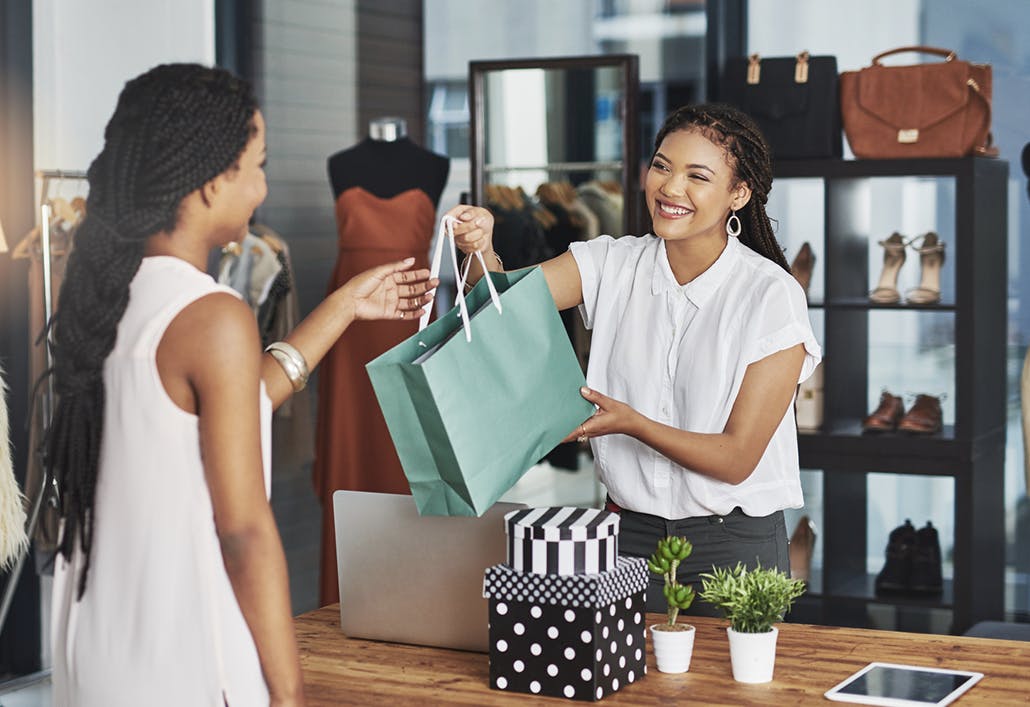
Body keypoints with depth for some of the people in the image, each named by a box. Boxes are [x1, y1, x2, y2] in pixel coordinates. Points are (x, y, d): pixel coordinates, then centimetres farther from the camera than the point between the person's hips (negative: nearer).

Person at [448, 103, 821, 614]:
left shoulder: (771, 295, -13)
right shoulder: (614, 265, -1)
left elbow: (737, 459, -14)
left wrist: (631, 423, -25)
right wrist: (481, 249, -35)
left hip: (734, 541, -3)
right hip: (628, 532, 3)